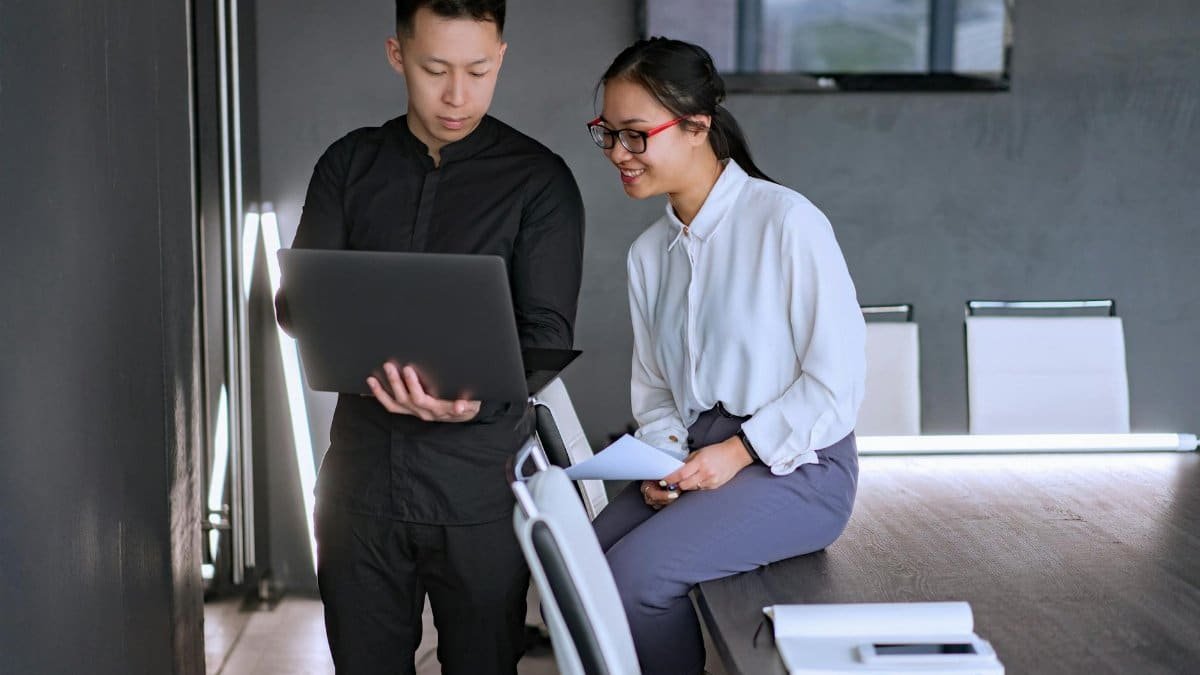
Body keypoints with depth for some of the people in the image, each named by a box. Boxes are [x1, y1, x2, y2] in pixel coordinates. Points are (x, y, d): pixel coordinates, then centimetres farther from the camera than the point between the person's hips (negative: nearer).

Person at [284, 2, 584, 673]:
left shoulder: (540, 180, -4)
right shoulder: (349, 165, 6)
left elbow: (548, 334, -10)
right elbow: (298, 297, 1)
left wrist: (478, 399, -30)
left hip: (480, 485, -2)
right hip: (361, 471, 3)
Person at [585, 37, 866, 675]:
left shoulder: (786, 222, -13)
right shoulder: (649, 251, 10)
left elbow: (837, 378, -13)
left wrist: (740, 452, -15)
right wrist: (662, 453, -4)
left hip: (795, 467, -6)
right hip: (694, 458, 7)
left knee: (634, 574, -26)